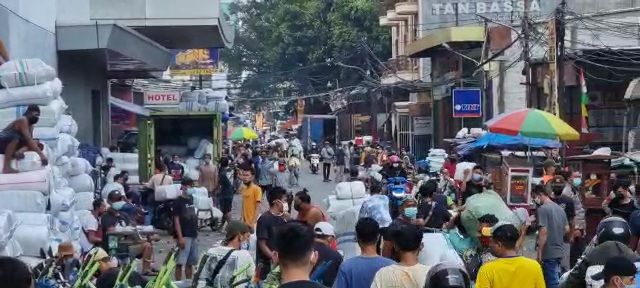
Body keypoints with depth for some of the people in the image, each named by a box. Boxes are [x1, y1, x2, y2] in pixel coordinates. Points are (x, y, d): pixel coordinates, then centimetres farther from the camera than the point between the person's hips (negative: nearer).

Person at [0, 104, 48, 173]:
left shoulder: (30, 125, 6)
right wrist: (41, 154, -35)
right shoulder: (23, 120, -21)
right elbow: (28, 140, -31)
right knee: (15, 137, -41)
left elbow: (29, 141, -5)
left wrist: (22, 150, -28)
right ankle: (6, 167, -40)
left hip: (12, 144, 8)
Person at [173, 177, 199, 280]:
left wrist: (196, 233, 17)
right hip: (184, 236, -7)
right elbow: (176, 220, -13)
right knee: (180, 263, -5)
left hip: (193, 235, 8)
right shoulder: (178, 201, -9)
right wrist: (180, 237, -19)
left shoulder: (191, 199, 12)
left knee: (190, 262, 13)